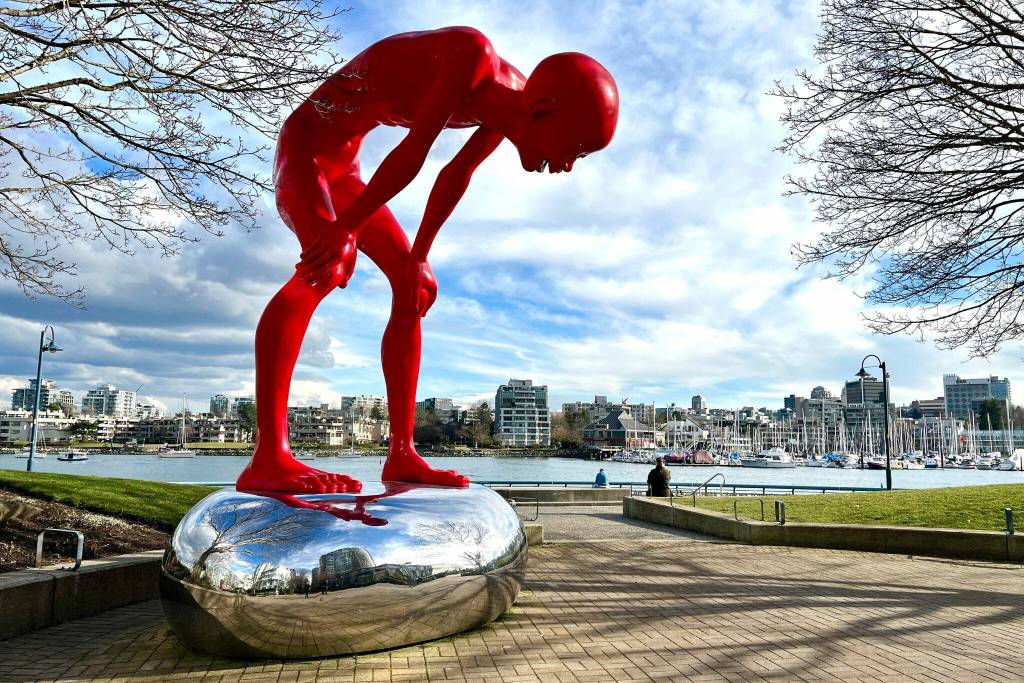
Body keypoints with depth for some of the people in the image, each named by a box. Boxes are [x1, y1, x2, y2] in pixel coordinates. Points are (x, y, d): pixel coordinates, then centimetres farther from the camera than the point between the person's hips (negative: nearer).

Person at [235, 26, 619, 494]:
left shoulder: (513, 103, -4)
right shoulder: (472, 54, -30)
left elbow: (455, 177, 2)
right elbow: (412, 154, -32)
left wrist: (418, 258, 3)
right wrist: (345, 228, -26)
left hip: (342, 166, 8)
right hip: (304, 144, -8)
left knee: (414, 286, -2)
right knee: (326, 266, -31)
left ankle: (401, 454, -3)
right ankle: (268, 457, -36)